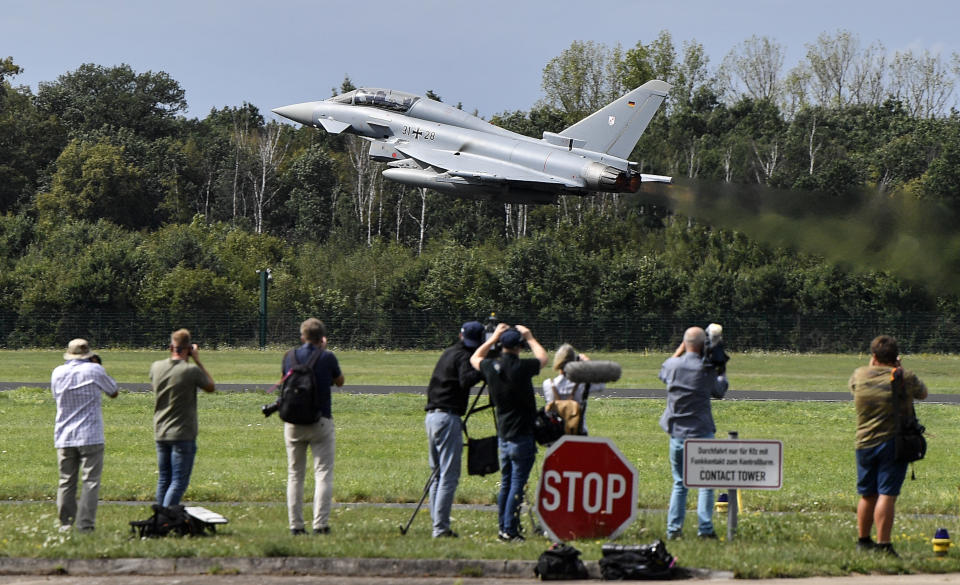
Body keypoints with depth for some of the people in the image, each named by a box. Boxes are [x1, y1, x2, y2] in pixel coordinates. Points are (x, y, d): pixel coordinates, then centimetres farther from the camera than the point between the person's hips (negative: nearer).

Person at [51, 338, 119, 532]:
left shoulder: (58, 373, 4)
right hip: (90, 436, -4)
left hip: (64, 437, 4)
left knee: (66, 481, 9)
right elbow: (113, 392, 9)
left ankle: (65, 524, 7)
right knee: (90, 481, -3)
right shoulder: (94, 371, -6)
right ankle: (85, 525, -10)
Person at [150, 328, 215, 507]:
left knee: (163, 480, 14)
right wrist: (197, 360, 2)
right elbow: (211, 387, 1)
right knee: (179, 482, -3)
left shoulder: (156, 367, -1)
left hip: (160, 433, 6)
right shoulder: (191, 371, -16)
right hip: (183, 435, -6)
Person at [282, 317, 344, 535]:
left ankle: (296, 525, 7)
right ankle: (320, 524, -10)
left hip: (293, 423, 3)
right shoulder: (327, 358, -6)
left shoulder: (290, 356, 1)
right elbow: (340, 381, 12)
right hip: (320, 422, -3)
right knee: (323, 474, -1)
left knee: (295, 475, 10)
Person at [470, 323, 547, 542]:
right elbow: (543, 358, 5)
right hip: (522, 436, -6)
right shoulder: (521, 367, -16)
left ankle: (504, 528, 20)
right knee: (517, 484, -4)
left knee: (506, 483, 16)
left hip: (503, 435, 6)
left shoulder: (491, 367, -1)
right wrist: (530, 337, 16)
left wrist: (493, 338, 24)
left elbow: (475, 359, 24)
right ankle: (510, 530, -5)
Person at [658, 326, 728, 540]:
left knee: (679, 483, 14)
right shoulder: (707, 370, -10)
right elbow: (719, 391, 8)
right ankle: (705, 528, -3)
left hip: (677, 434, 4)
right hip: (701, 434, -4)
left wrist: (680, 350, 28)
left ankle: (673, 529, 8)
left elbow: (663, 372, 24)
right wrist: (721, 371, 23)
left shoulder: (672, 366, -2)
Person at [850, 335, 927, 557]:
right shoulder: (906, 378, -7)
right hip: (894, 443, -4)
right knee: (886, 495, -7)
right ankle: (882, 543, -12)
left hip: (865, 444, 4)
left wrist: (873, 365, 31)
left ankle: (863, 540, 26)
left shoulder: (859, 375, 1)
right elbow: (923, 393, 13)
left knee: (867, 495, 15)